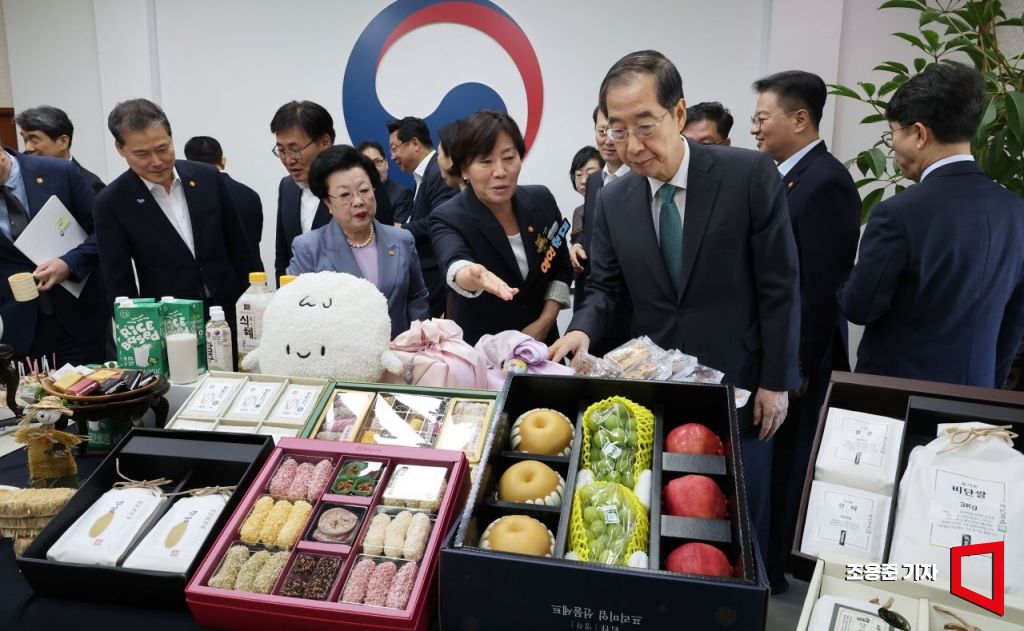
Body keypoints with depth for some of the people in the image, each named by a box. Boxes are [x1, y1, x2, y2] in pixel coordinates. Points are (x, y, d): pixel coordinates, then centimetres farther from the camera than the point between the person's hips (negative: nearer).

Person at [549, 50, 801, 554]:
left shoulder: (750, 175, -12)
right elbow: (605, 288, 6)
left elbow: (779, 285, -8)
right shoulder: (612, 200, -1)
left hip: (736, 389, -2)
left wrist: (776, 382, -7)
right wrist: (583, 329, -16)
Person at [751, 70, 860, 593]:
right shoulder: (784, 176, 11)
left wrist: (797, 368, -18)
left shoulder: (826, 181, -17)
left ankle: (771, 570, 24)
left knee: (782, 465, 6)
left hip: (793, 357, -8)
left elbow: (821, 286, -21)